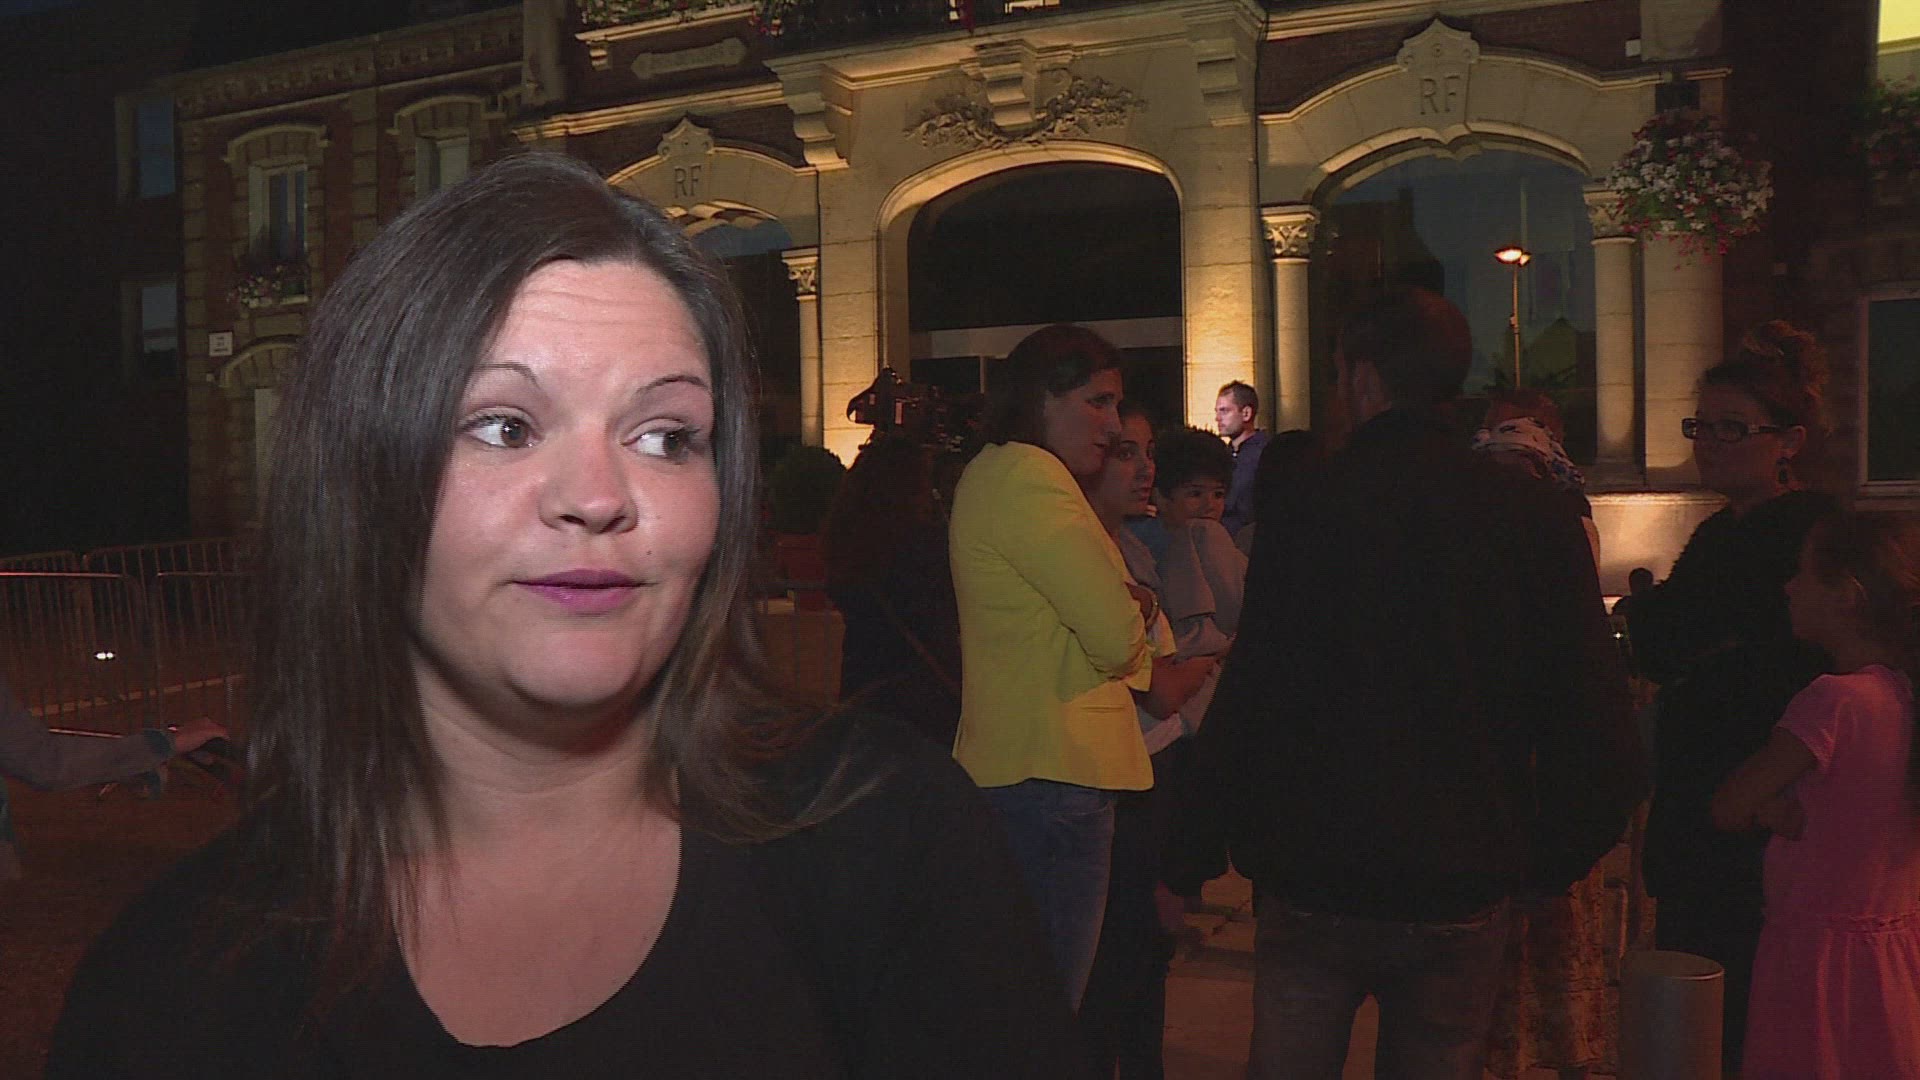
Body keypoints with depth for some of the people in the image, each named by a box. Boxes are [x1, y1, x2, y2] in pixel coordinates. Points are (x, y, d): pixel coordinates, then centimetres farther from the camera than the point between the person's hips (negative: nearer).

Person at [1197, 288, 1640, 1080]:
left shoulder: (1306, 504, -9)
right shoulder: (1539, 518, 0)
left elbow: (1252, 697, -11)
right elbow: (1589, 720, 2)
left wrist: (1245, 841, 1)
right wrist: (1550, 860, 14)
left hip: (1314, 887, -2)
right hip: (1464, 892, 3)